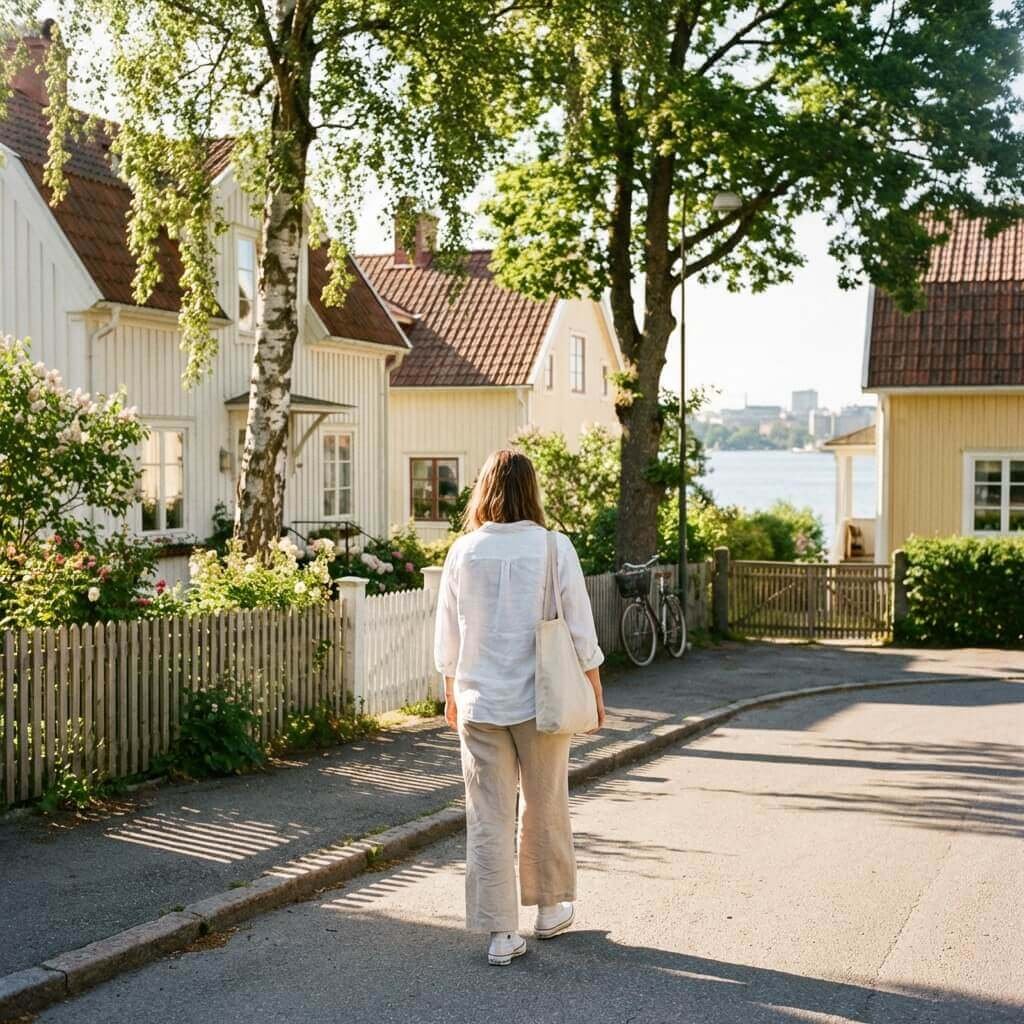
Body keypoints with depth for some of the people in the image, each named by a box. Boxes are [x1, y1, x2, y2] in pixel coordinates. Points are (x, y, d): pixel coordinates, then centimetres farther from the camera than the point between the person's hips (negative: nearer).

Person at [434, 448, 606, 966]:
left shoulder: (464, 552, -4)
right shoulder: (554, 548, -9)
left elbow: (447, 637, 3)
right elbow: (580, 631, -5)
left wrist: (451, 694, 18)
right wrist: (594, 693, 7)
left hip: (480, 704, 1)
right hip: (540, 702, -1)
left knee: (488, 818, 6)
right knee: (545, 807, 17)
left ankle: (501, 933, 8)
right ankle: (550, 908, 33)